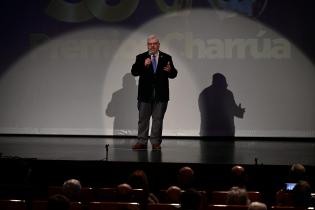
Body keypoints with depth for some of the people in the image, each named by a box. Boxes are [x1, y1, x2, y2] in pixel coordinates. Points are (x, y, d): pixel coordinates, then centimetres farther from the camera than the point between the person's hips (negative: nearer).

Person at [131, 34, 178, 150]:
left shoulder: (166, 58, 6)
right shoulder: (141, 57, 5)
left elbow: (173, 74, 4)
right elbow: (134, 72, -6)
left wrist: (170, 70, -19)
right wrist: (144, 65, -22)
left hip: (161, 94, 0)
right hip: (145, 94, 0)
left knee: (158, 119, 4)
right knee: (143, 119, 3)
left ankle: (156, 143, 9)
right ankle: (142, 142, 9)